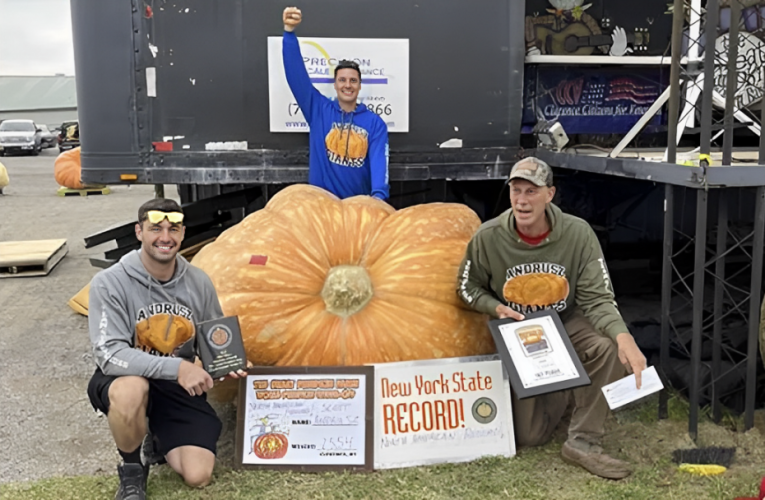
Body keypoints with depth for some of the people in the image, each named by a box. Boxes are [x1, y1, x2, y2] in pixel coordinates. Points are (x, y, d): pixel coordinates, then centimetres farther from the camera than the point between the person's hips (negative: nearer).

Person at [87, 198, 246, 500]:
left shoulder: (198, 282, -5)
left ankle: (158, 442, 26)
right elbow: (109, 354, -25)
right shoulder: (110, 283, -17)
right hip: (123, 380, -3)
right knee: (131, 389, -40)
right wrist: (176, 367, -34)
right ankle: (132, 469, -7)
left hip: (179, 386, 3)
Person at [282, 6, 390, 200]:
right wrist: (289, 31, -21)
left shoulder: (375, 122, 0)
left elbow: (379, 160, -12)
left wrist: (379, 194, -31)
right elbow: (296, 74, -8)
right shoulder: (318, 109, 1)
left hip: (360, 203, 0)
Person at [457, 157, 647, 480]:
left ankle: (583, 443, -16)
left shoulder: (578, 234, -20)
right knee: (529, 437, 0)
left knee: (610, 346, -36)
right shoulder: (488, 237, -17)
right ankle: (559, 388, 34)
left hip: (567, 324, 0)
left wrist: (623, 336, -41)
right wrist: (496, 308, -22)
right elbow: (468, 288, -1)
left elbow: (597, 299, -22)